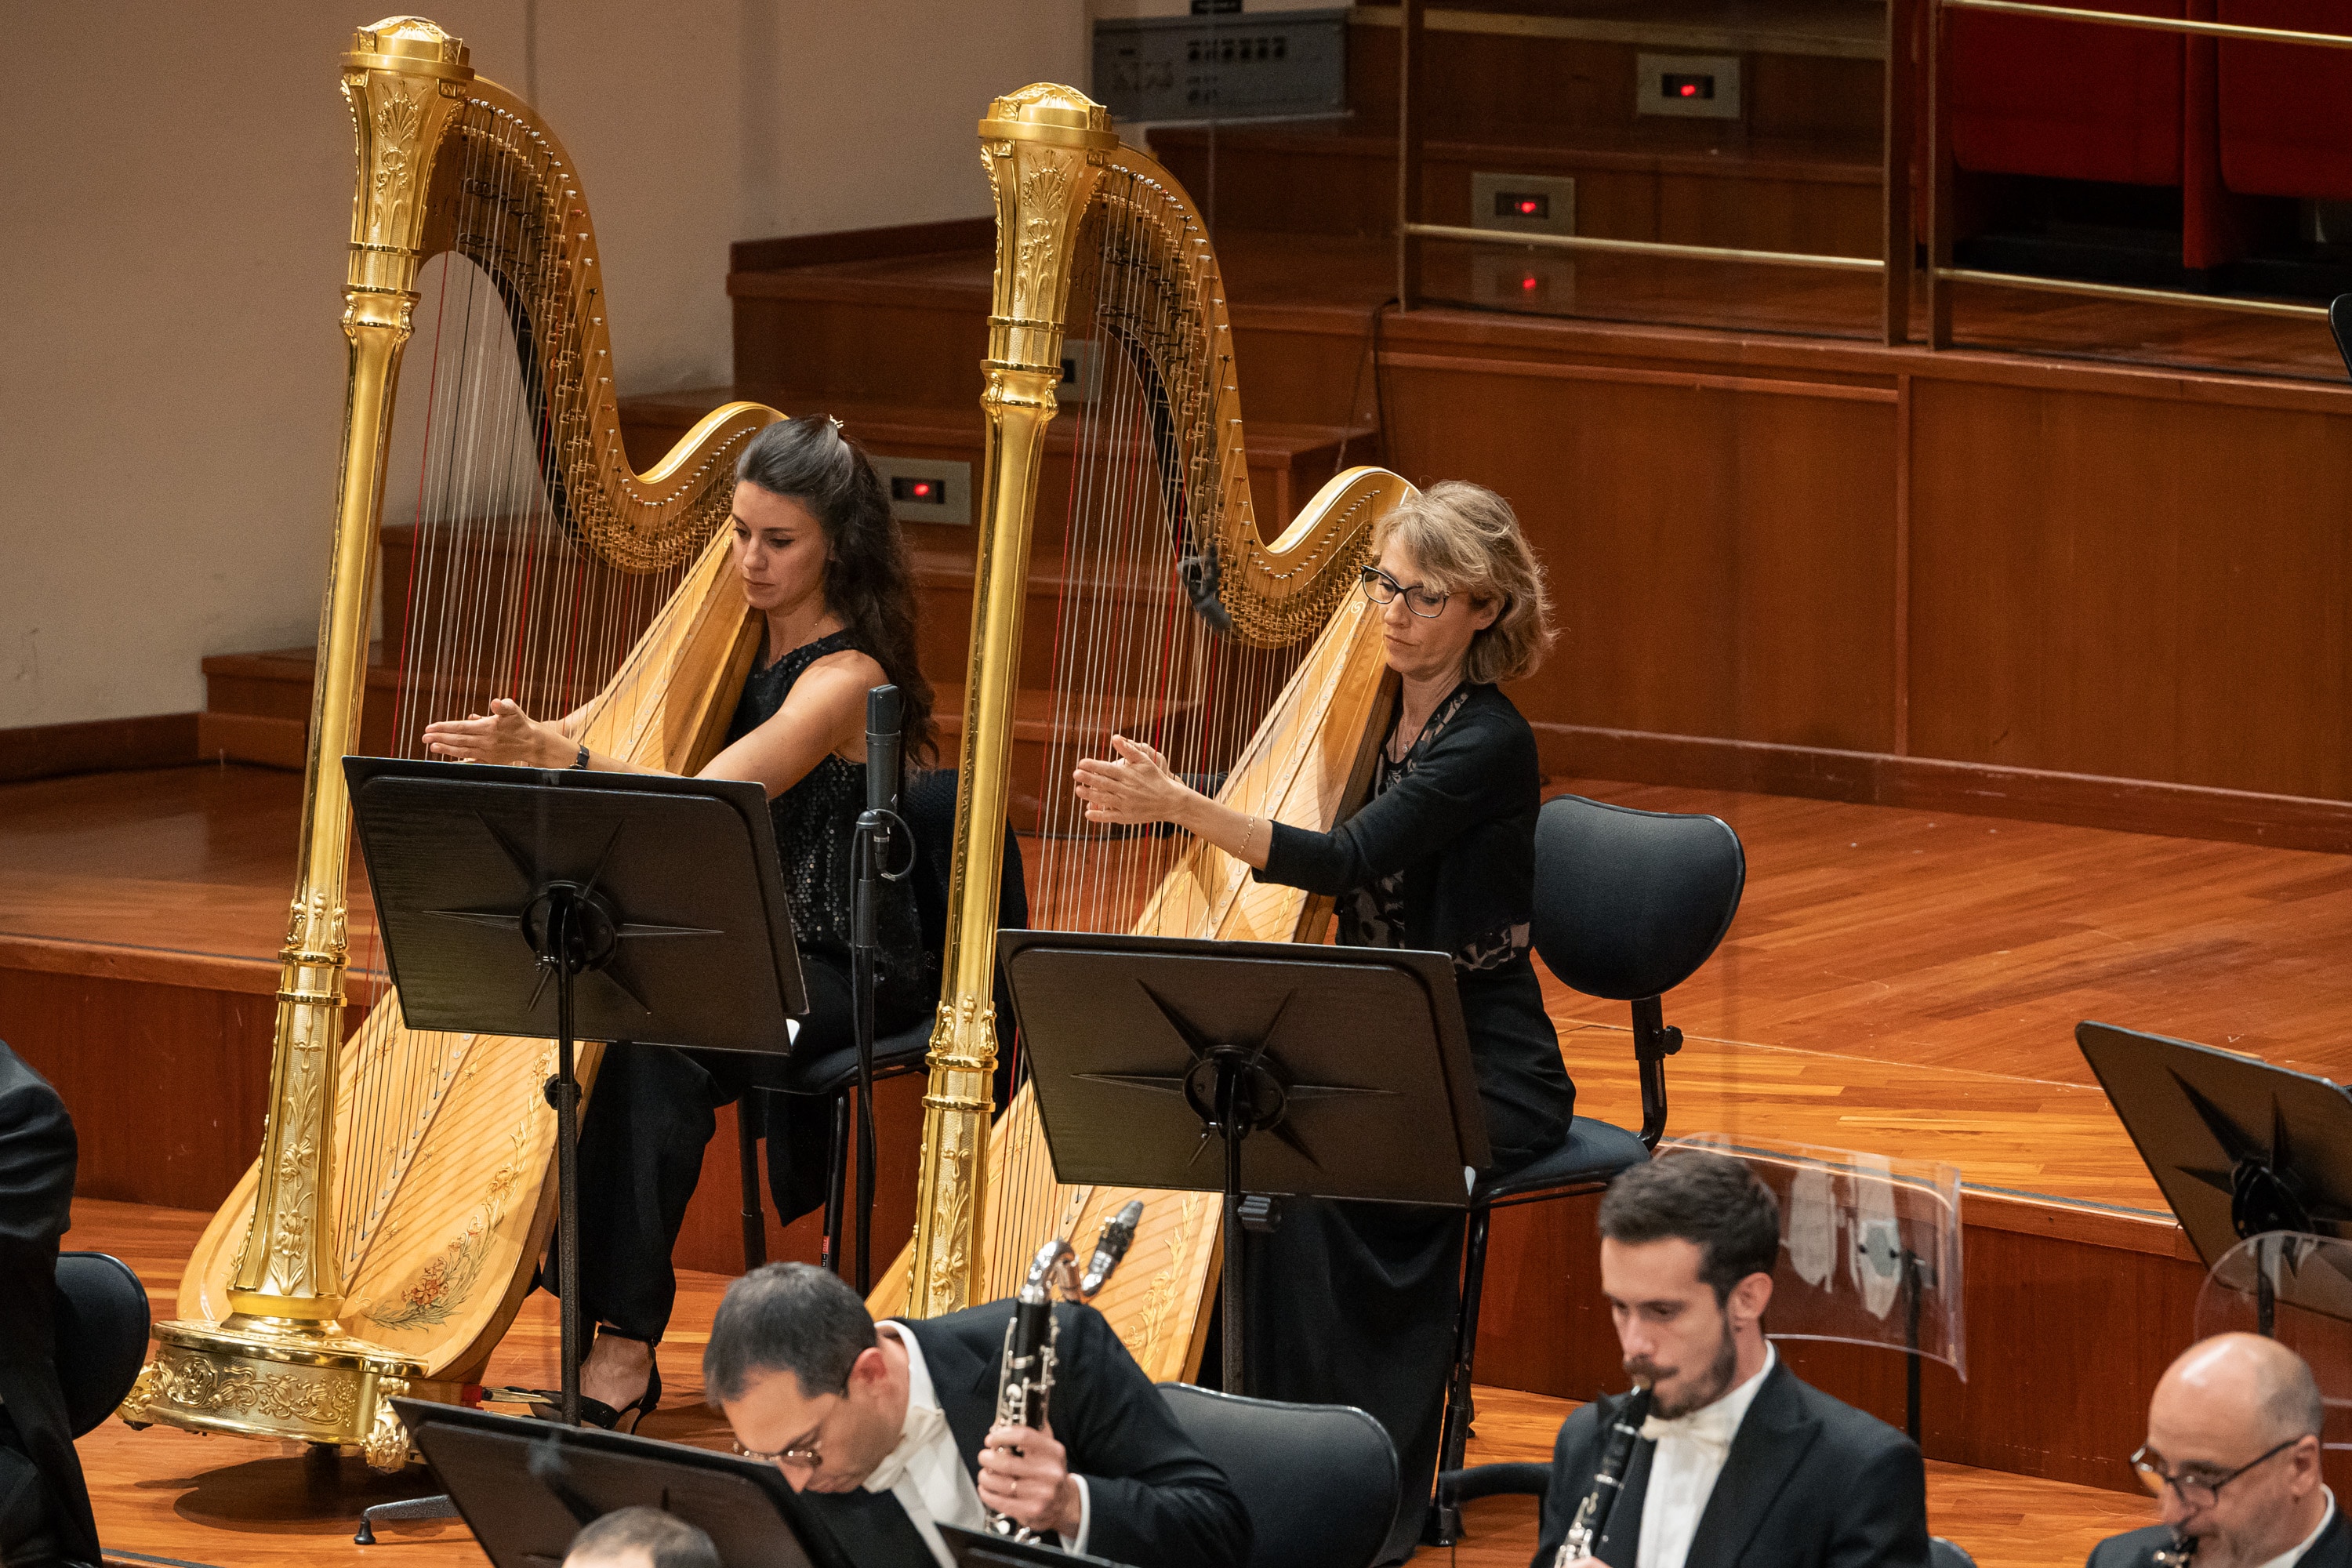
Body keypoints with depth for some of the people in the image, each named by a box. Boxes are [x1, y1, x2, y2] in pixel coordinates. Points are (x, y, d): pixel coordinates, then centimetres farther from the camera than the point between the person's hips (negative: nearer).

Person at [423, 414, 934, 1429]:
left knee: (654, 1045, -34)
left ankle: (625, 1340, -30)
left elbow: (709, 799, -28)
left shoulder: (846, 680, -15)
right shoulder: (739, 644, 10)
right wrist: (524, 741, -10)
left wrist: (555, 754, -39)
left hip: (840, 972, -7)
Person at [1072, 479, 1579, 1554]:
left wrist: (1181, 807, -32)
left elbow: (1344, 862, -25)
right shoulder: (1377, 712, 8)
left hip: (1482, 1070, -7)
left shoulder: (1488, 742, -14)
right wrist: (1150, 804, -5)